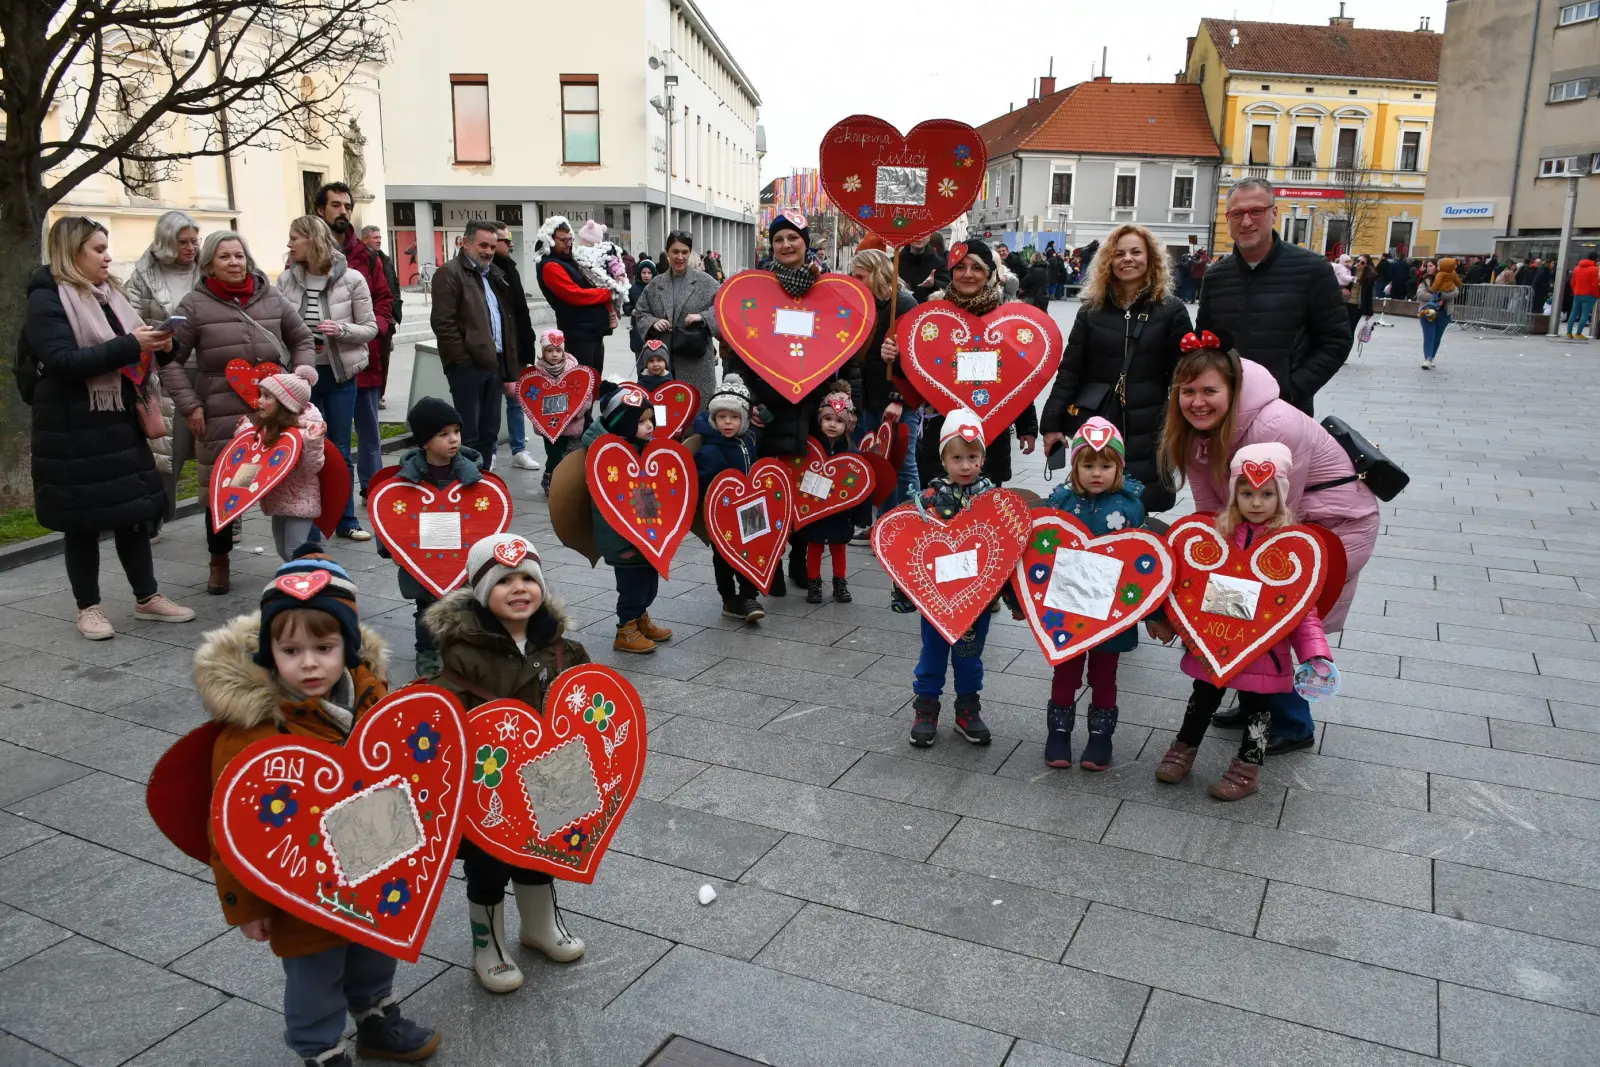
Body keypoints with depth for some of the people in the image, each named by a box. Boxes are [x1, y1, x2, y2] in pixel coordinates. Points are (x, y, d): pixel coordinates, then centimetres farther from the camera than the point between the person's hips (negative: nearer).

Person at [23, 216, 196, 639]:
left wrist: (153, 345, 0)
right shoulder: (47, 299, -10)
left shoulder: (109, 294, 13)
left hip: (120, 421, 7)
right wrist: (130, 345, -26)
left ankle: (147, 598, 18)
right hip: (74, 430, -7)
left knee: (133, 508, 10)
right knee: (82, 519, 3)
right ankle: (88, 606, 14)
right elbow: (64, 362, -22)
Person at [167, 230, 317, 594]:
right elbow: (170, 359, 0)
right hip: (221, 416, -2)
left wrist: (304, 368, 4)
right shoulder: (195, 304, -1)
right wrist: (189, 406, -6)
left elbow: (301, 339, 21)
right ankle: (219, 561, 24)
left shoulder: (271, 297, 8)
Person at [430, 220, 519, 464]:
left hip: (494, 364, 8)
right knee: (468, 434, -5)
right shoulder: (450, 274, -4)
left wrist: (510, 372, 16)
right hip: (467, 366, -7)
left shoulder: (495, 276, 20)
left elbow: (508, 324, 22)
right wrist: (465, 361, -15)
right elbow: (443, 323, -13)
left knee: (489, 432, 11)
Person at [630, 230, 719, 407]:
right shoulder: (655, 283, 10)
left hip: (696, 360, -3)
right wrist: (652, 322, -5)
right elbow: (639, 312, 15)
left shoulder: (705, 281, 1)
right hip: (662, 359, 3)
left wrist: (702, 316, -16)